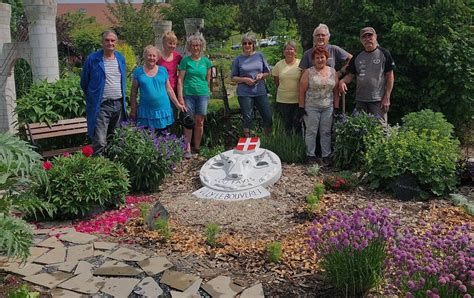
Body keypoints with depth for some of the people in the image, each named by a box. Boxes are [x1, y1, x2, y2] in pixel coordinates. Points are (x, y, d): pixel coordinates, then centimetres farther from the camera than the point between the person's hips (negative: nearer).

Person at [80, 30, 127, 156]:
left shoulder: (121, 59, 10)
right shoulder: (92, 59, -6)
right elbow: (84, 83, 5)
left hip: (119, 105, 5)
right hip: (101, 106, -5)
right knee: (100, 143, -12)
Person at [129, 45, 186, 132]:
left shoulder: (163, 70, 8)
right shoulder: (138, 71, 3)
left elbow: (169, 89, 12)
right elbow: (133, 93, 4)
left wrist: (178, 104, 9)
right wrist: (133, 110, 1)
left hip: (162, 111, 2)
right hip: (146, 112, -1)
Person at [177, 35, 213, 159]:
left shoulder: (206, 61, 8)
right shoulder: (185, 60, 1)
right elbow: (180, 79, -1)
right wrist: (180, 97, -7)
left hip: (202, 94, 2)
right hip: (188, 94, -2)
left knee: (200, 122, 6)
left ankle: (197, 148, 18)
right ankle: (187, 150, 3)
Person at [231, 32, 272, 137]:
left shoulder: (260, 56, 7)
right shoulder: (238, 59, 3)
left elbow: (268, 72, 14)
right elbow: (234, 77, 5)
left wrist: (262, 75, -8)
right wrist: (244, 79, -12)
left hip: (260, 92, 2)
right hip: (244, 93, -2)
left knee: (268, 117, 2)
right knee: (247, 118, 3)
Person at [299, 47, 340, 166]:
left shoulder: (332, 71, 6)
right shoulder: (308, 72, -3)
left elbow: (336, 91, 8)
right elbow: (302, 91, -4)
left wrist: (336, 107, 5)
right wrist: (301, 107, -7)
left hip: (328, 107, 3)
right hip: (311, 107, -3)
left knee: (326, 132, 8)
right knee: (311, 131, 3)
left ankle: (326, 155, 17)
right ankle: (310, 155, 14)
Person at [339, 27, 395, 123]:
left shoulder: (384, 54, -1)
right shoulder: (357, 57, 11)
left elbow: (390, 76, -2)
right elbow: (351, 75, 13)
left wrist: (387, 98, -9)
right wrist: (342, 81, -11)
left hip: (378, 100, -5)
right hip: (360, 100, 5)